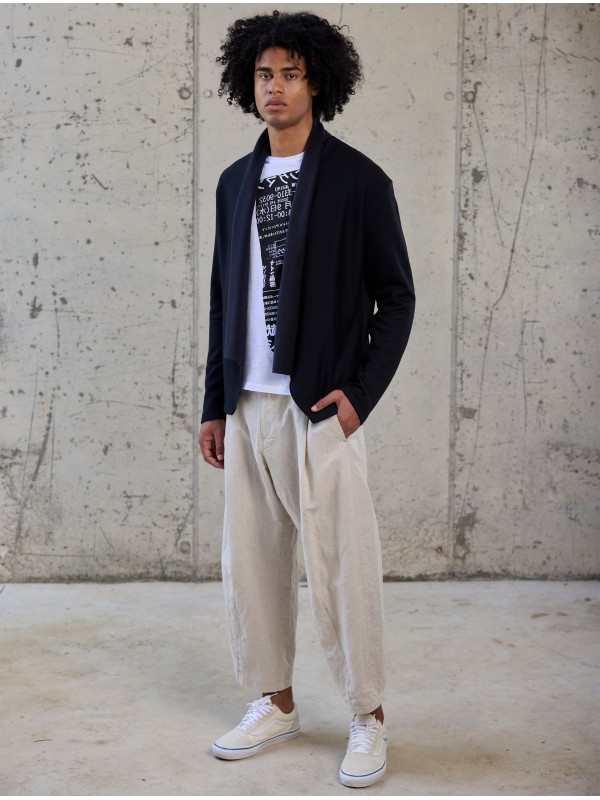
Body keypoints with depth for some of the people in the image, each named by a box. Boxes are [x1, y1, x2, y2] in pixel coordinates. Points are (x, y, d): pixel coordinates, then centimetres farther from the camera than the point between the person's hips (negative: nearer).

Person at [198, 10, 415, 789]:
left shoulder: (358, 180, -3)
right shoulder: (235, 183, 13)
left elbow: (397, 297, -3)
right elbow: (223, 301, 16)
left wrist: (359, 393, -13)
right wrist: (215, 405, 13)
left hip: (322, 406, -5)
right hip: (248, 408, 6)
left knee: (341, 565, -2)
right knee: (250, 561, 10)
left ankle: (368, 719, 13)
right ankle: (275, 703, 25)